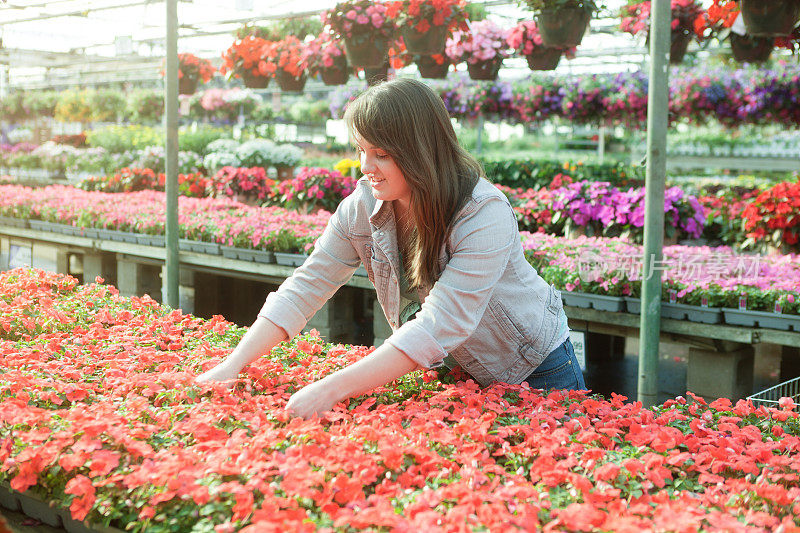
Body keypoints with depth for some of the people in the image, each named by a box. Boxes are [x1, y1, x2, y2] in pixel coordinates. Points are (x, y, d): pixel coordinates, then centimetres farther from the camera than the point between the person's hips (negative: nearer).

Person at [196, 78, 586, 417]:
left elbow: (439, 327, -40)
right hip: (449, 368, 4)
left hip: (535, 370, -4)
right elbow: (306, 287, -12)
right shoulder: (362, 208, -15)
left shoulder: (485, 216, -33)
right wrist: (235, 364, -24)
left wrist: (332, 389, -44)